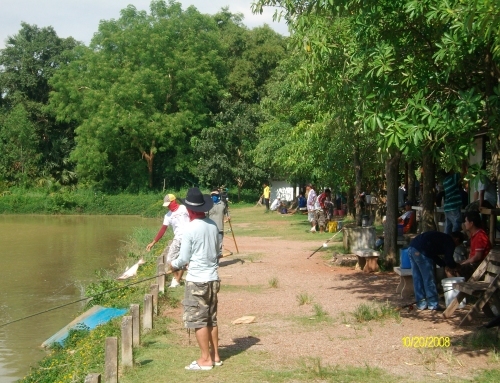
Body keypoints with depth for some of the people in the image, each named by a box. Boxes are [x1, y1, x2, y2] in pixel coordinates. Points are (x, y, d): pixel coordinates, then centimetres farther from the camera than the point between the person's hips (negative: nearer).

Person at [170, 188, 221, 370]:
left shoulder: (190, 229, -16)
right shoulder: (213, 225, 2)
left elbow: (184, 258, -10)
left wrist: (174, 264, 10)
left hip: (197, 280, -7)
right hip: (212, 277, 7)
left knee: (198, 320, 2)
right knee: (211, 319, 15)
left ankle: (206, 359, 7)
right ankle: (215, 355, 22)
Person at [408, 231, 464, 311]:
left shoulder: (441, 237, 30)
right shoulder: (449, 241, 5)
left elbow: (433, 255, 34)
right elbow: (449, 259, -1)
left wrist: (445, 265, 34)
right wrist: (454, 266, 20)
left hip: (411, 248, 9)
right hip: (420, 251, -9)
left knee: (417, 278, 14)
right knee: (429, 279, 1)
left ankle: (421, 304, 19)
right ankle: (433, 304, 6)